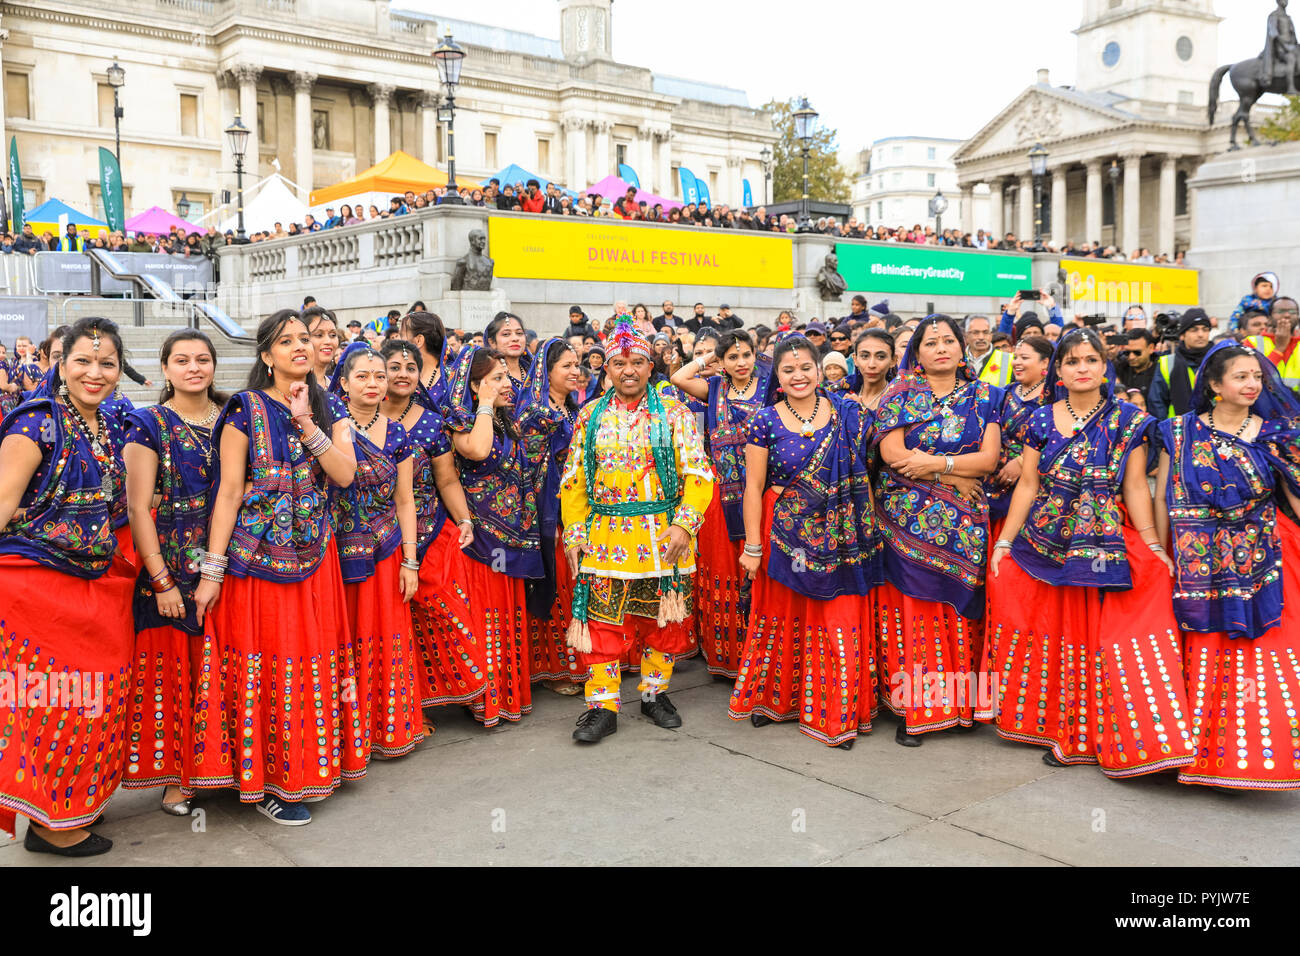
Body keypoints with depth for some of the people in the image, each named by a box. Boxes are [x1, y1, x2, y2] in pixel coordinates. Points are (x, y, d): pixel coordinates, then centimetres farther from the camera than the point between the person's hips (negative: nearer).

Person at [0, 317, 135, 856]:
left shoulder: (109, 430, 10)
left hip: (96, 582, 7)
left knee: (94, 691, 13)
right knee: (48, 698, -1)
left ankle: (70, 804, 29)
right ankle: (47, 822, 14)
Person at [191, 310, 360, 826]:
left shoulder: (330, 412, 8)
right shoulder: (246, 410, -4)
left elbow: (345, 474, -8)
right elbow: (229, 491, -8)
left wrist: (306, 422, -16)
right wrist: (212, 570, -10)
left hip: (313, 555, 4)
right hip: (255, 556, -4)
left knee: (309, 657, 9)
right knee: (260, 660, 2)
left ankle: (302, 770, 25)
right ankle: (263, 778, 16)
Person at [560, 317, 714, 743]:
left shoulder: (674, 413, 1)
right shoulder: (591, 415, 8)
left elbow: (698, 474, -4)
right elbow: (573, 479, 9)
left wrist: (683, 524, -15)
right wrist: (573, 533, 1)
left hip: (663, 538, -1)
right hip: (605, 538, 1)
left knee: (661, 619, 9)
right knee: (602, 622, -1)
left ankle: (655, 693, 28)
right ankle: (602, 707, 8)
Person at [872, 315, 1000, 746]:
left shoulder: (981, 395, 11)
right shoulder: (901, 393, 5)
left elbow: (988, 458, 0)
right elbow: (891, 452, -8)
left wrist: (934, 462, -12)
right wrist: (956, 479, -8)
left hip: (964, 524, 2)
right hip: (908, 516, -2)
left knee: (958, 607, 1)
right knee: (914, 608, -4)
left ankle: (958, 700, 13)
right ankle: (913, 709, 3)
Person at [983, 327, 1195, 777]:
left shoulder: (1128, 420, 1)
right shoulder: (1041, 420, 5)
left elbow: (1135, 488, 0)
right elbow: (1027, 486, 6)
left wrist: (1153, 545, -5)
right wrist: (1003, 542, 3)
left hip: (1105, 546, -2)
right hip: (1045, 545, 2)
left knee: (1097, 636, -2)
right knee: (1053, 635, 6)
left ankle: (1094, 735, 12)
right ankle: (1062, 730, 22)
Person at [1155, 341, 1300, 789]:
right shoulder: (1182, 432, 2)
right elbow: (1164, 498, 3)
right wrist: (1161, 556, 1)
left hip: (1263, 564, 1)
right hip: (1201, 564, -1)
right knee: (1204, 657, 1)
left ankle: (1260, 751, 14)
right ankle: (1208, 754, 14)